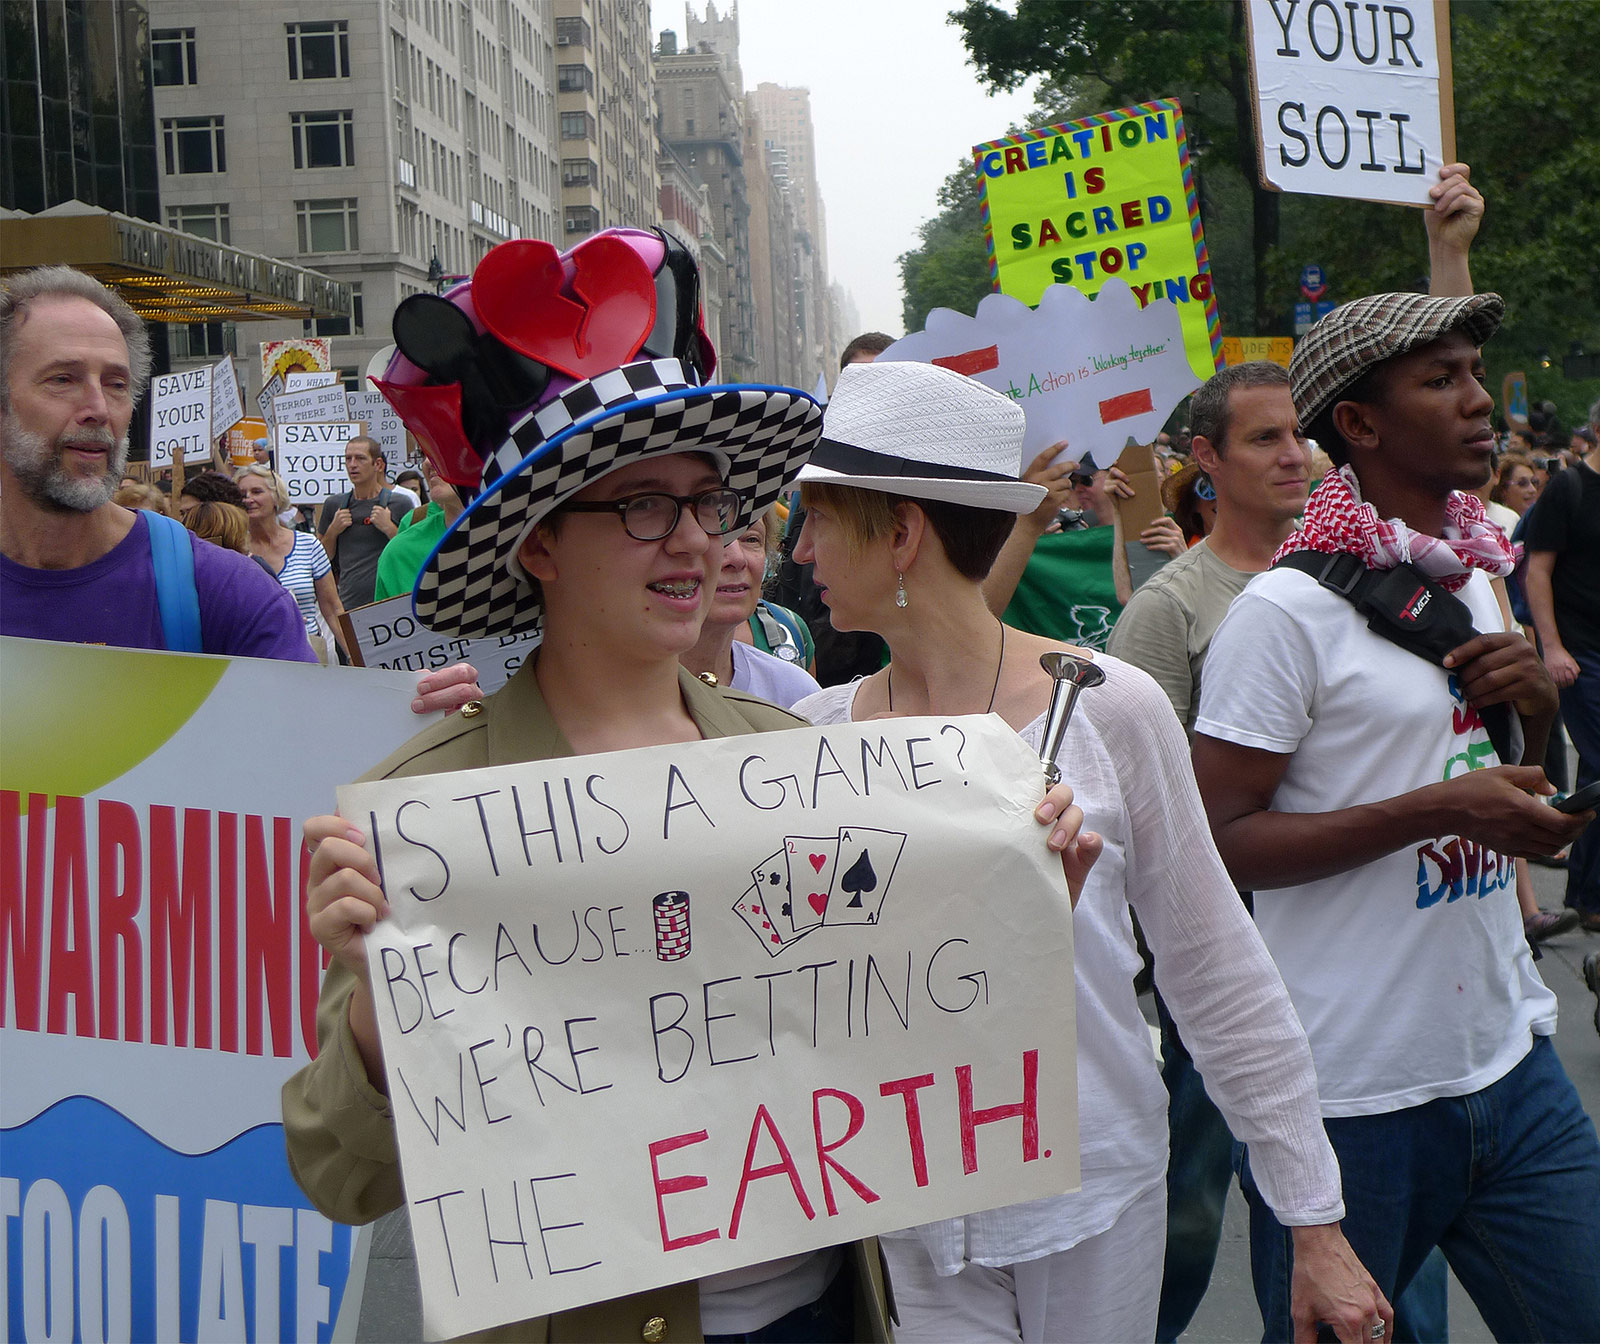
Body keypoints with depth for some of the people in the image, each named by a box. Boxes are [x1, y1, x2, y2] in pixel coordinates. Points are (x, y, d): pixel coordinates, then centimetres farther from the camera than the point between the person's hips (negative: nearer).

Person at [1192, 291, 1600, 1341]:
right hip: (1351, 1097, -7)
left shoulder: (1475, 577, 11)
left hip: (1510, 1063, 7)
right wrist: (1437, 808, -22)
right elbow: (1218, 839, -17)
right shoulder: (1287, 610, -14)